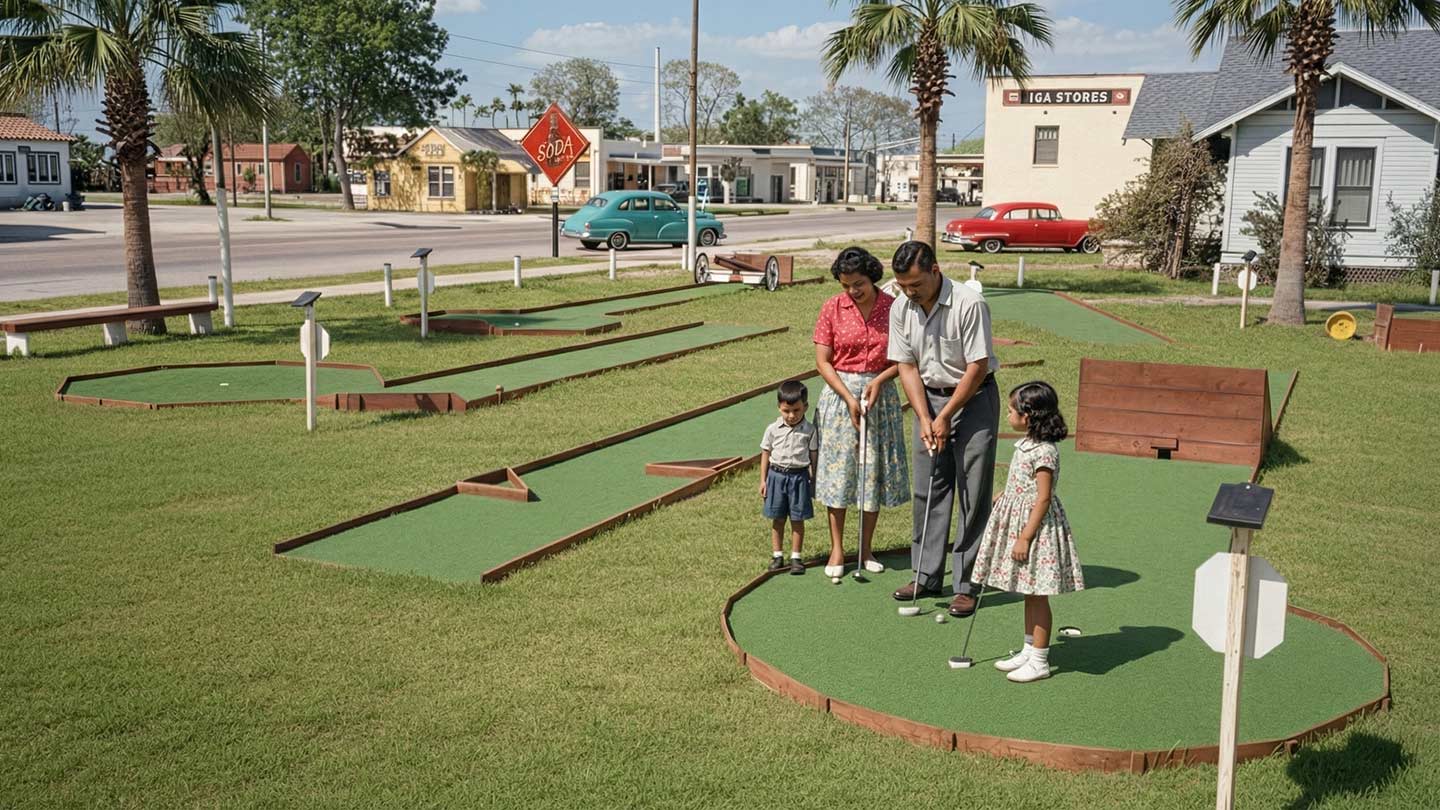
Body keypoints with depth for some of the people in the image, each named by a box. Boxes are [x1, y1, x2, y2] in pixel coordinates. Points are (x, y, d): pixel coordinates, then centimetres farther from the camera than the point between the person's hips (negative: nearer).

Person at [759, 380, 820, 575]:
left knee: (797, 519, 5)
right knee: (777, 519, 9)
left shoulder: (810, 430, -4)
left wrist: (814, 481, 0)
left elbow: (814, 456, 1)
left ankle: (795, 556, 14)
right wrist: (763, 480, 4)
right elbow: (766, 454, 5)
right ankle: (777, 555, 19)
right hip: (776, 475, 1)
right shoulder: (773, 429, -1)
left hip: (799, 476, -1)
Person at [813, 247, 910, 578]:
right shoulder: (832, 309, -4)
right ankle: (837, 550, 11)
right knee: (838, 468, 1)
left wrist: (879, 380, -15)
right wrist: (849, 398, -13)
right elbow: (822, 361, -5)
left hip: (881, 393, 1)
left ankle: (866, 548, 19)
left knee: (874, 471, 6)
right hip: (840, 392, -1)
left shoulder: (894, 308, -3)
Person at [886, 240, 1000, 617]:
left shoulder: (969, 304, -22)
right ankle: (927, 576, 17)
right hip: (929, 398, 5)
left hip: (973, 399, -5)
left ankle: (967, 585, 3)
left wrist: (945, 417, -15)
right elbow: (907, 367, 0)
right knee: (927, 490, 7)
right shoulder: (900, 309, -4)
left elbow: (978, 368, -19)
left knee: (972, 494, -4)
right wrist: (925, 419, -9)